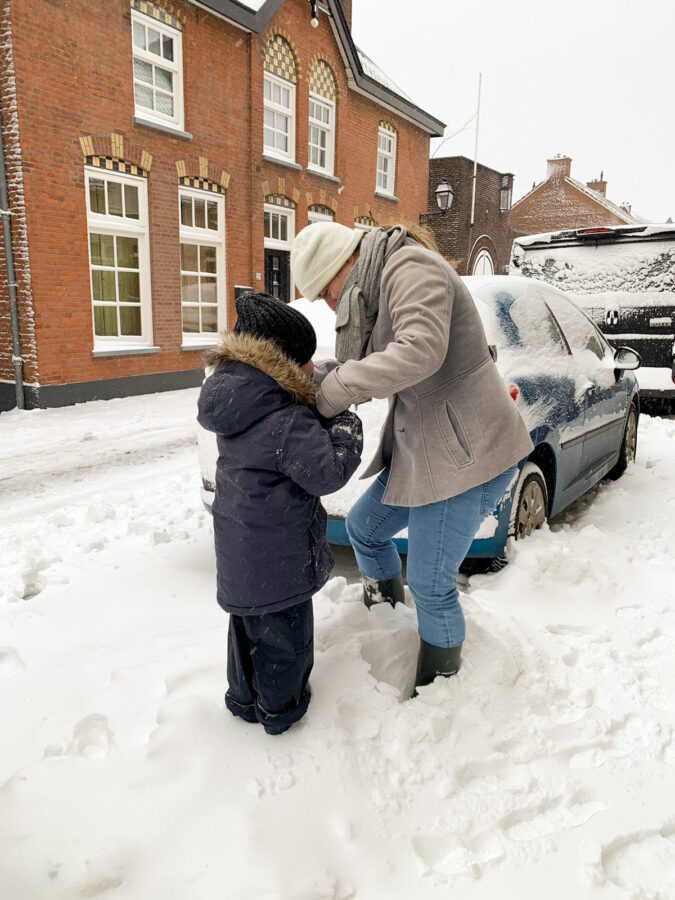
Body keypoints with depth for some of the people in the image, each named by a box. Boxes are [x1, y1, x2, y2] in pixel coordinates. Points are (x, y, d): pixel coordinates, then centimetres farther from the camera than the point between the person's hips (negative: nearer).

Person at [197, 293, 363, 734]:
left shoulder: (236, 400, 1)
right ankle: (281, 707, 31)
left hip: (239, 547, 9)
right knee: (283, 631, 12)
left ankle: (245, 697, 43)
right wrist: (346, 426, -10)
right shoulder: (286, 421, -26)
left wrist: (321, 416, -2)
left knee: (248, 623, 25)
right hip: (276, 557, -9)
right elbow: (327, 473, -23)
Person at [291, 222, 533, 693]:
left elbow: (420, 350, -33)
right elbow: (371, 370, 11)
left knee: (430, 585, -1)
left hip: (468, 451, -10)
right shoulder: (375, 291, 14)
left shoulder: (411, 267, -17)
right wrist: (314, 377, -5)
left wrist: (335, 391, -26)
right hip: (421, 444, 10)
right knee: (364, 527, 21)